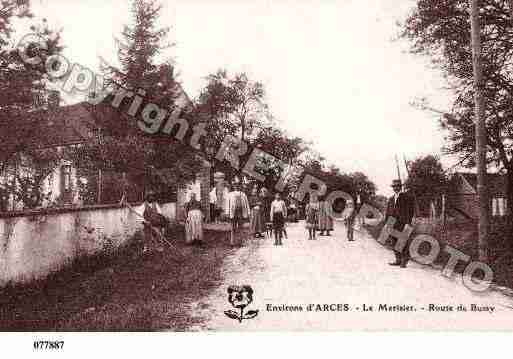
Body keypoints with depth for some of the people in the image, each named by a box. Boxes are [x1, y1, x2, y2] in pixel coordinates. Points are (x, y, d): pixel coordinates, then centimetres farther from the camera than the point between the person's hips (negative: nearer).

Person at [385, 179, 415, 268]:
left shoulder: (407, 197, 0)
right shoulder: (391, 199, 17)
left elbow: (410, 211, -3)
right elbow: (388, 213, 19)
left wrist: (408, 223, -10)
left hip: (402, 224, -5)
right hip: (392, 224, 6)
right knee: (394, 242, 6)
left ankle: (404, 260, 8)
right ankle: (398, 260, 16)